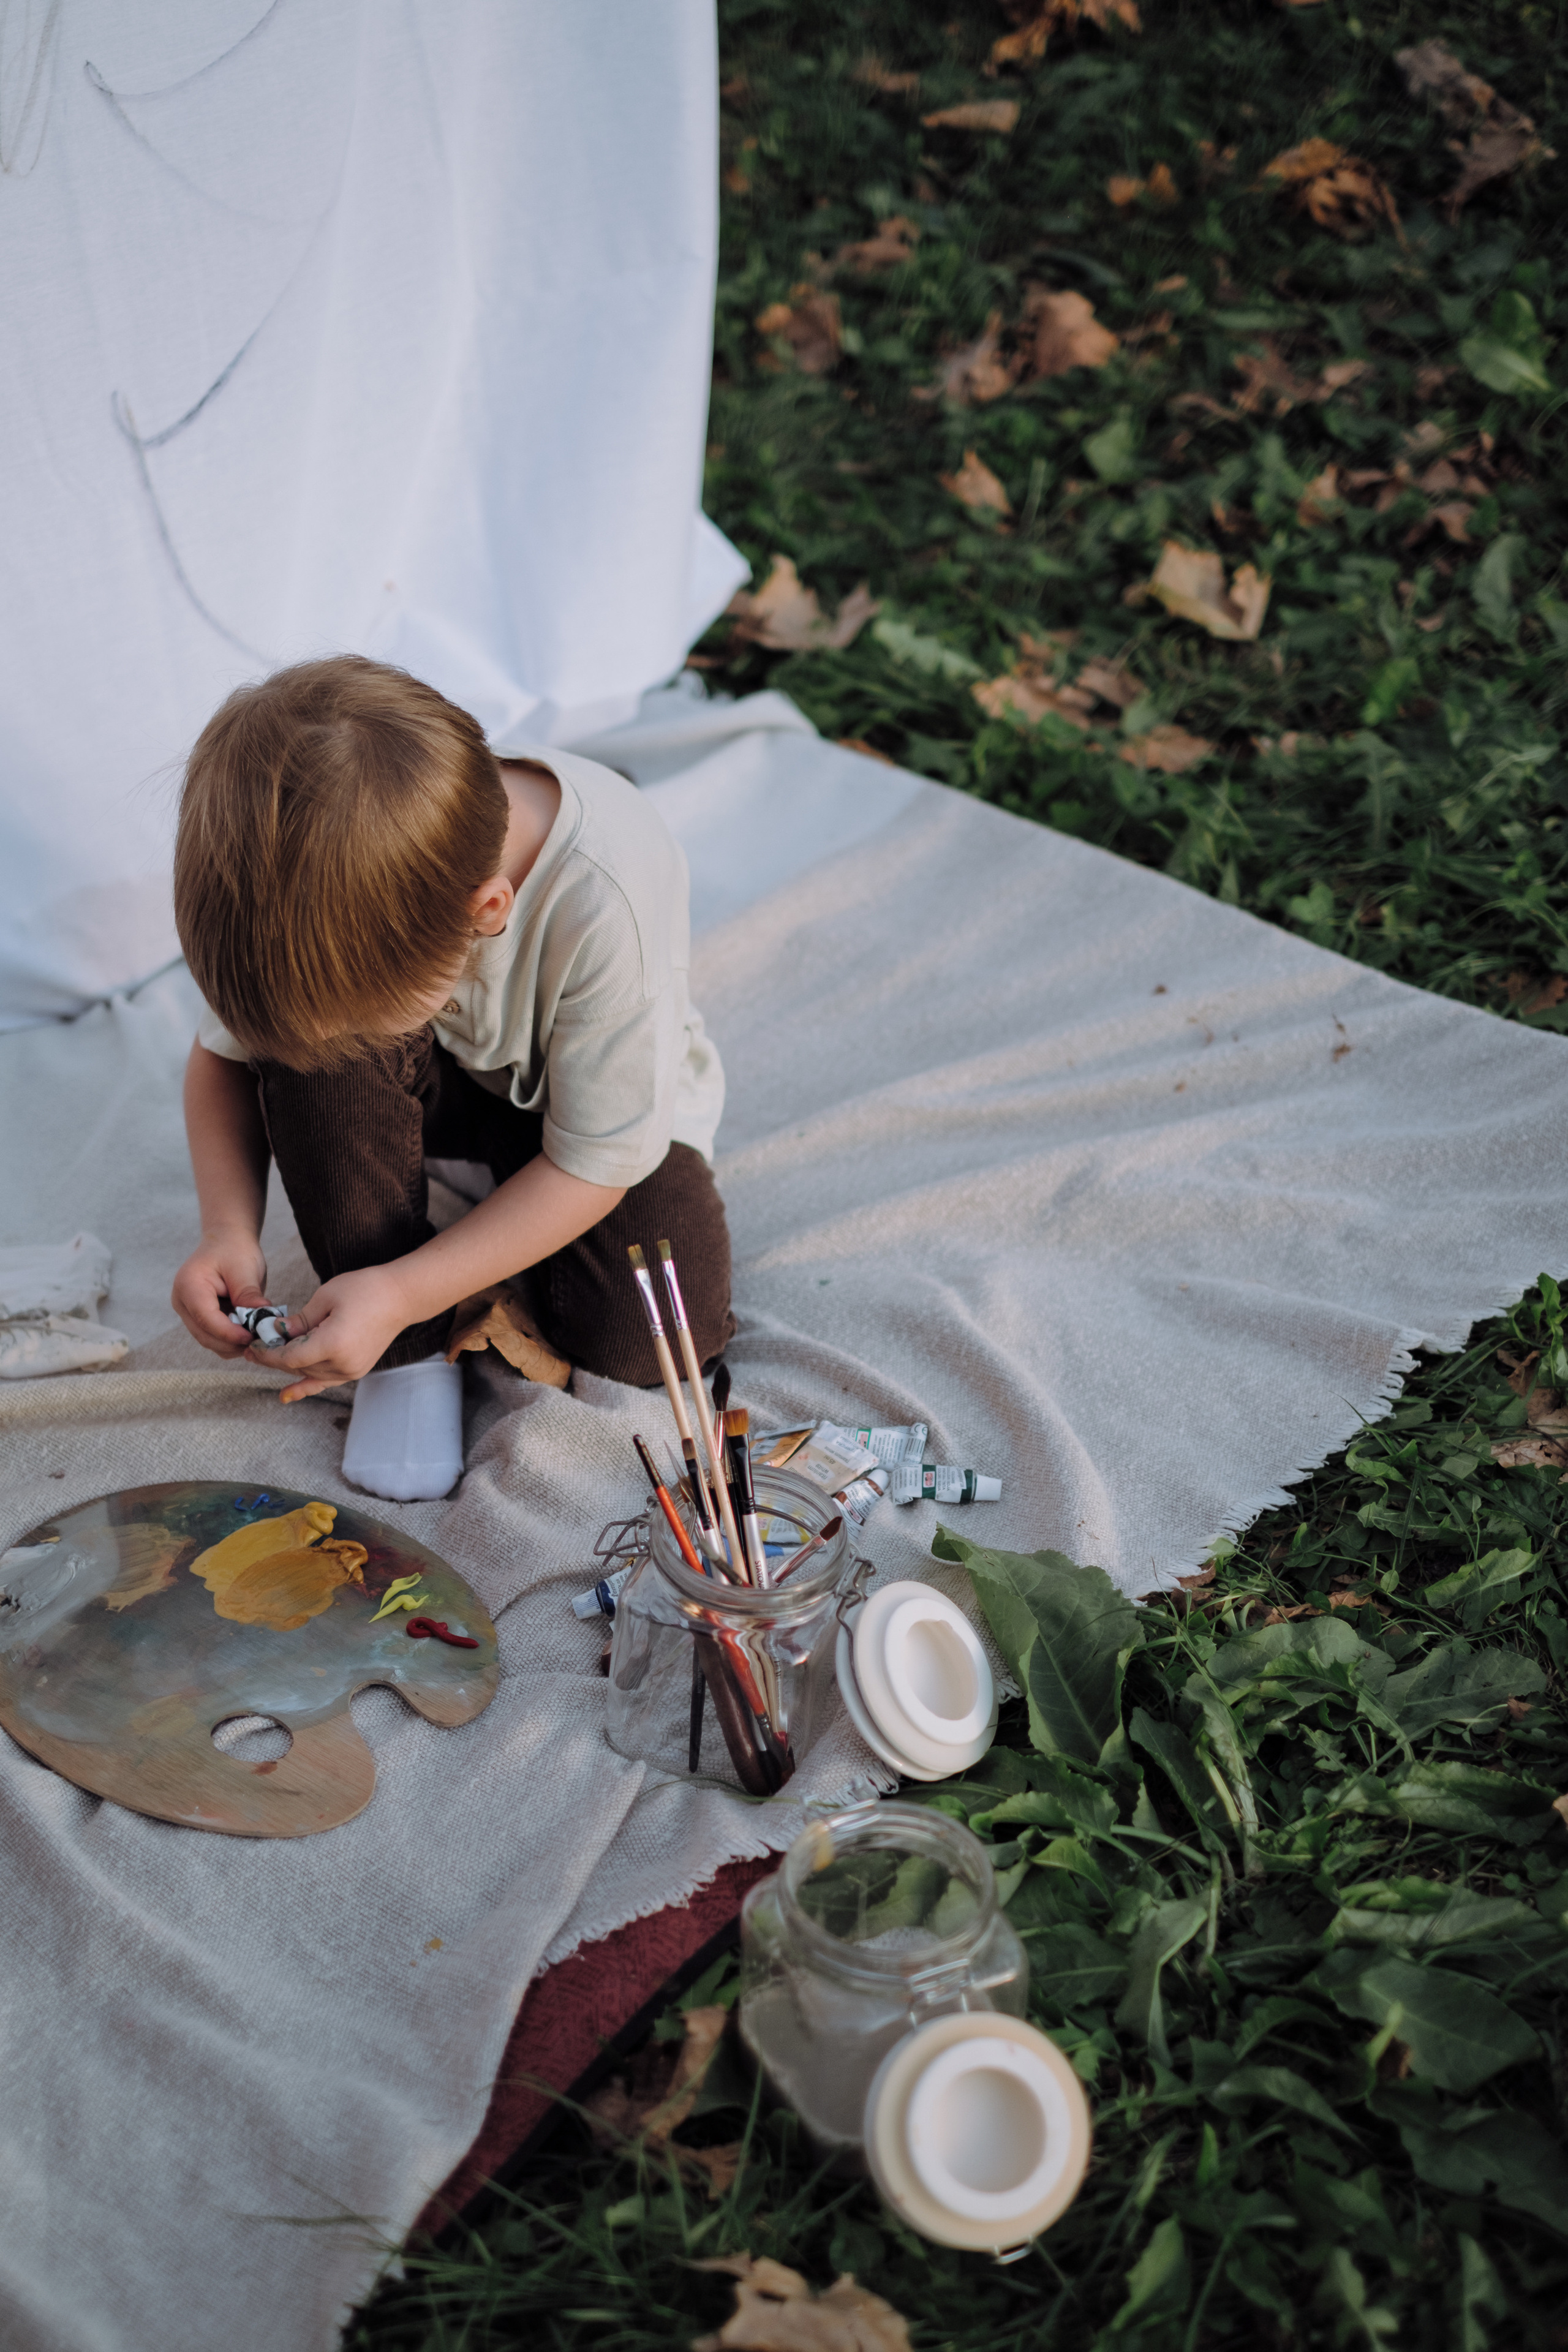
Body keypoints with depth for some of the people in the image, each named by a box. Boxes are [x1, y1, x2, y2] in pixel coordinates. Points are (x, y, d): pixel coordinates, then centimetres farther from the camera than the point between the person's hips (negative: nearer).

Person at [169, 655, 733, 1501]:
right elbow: (224, 1052, -10)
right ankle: (407, 1352, -13)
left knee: (640, 1340, -26)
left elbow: (600, 1163, -29)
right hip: (444, 1082, 3)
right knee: (301, 1035, -31)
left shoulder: (608, 904, -41)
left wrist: (400, 1293, -34)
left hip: (611, 1106, -2)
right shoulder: (314, 880, -30)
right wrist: (229, 1231, -26)